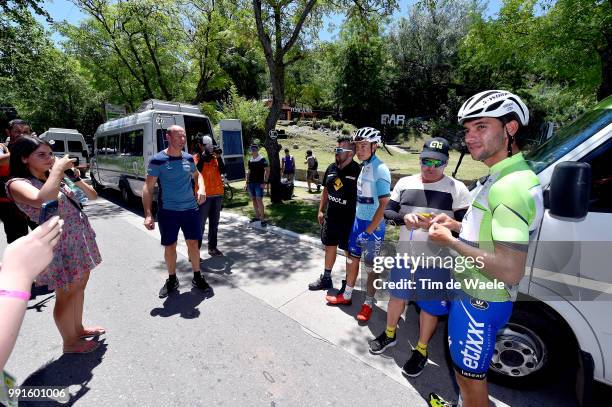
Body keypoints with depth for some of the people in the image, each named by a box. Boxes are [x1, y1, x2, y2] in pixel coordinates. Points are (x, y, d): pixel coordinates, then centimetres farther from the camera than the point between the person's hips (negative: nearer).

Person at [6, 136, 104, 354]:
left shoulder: (55, 180, 8)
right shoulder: (18, 184, -13)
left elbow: (93, 196, 11)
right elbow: (42, 201, -37)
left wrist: (75, 177, -4)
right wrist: (58, 169, -26)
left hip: (81, 240, 7)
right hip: (60, 246, -7)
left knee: (79, 286, 20)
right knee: (66, 294, 8)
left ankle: (78, 328, 40)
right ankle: (70, 342, 28)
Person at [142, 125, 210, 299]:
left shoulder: (188, 158, 3)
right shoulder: (157, 160, -8)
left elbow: (197, 175, 23)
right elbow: (148, 188, -8)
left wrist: (202, 188, 1)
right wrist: (148, 214, -16)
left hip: (190, 209, 3)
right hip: (168, 211, -2)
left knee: (193, 243, 8)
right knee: (169, 247, 9)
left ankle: (197, 277, 26)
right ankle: (172, 280, 30)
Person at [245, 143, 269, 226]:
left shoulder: (262, 159, -5)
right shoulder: (250, 160, 12)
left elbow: (267, 171, -8)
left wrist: (264, 182, -14)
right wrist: (247, 183, 13)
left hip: (259, 183, -6)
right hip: (251, 183, 6)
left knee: (259, 200, -11)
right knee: (253, 200, 10)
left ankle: (262, 219, -6)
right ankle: (257, 216, 22)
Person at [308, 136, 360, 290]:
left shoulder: (358, 171, -15)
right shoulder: (331, 168, 4)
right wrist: (321, 210, 11)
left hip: (349, 219, -6)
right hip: (330, 217, 6)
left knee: (349, 251, 9)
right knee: (330, 246, 17)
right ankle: (326, 278, 35)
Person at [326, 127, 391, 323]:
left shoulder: (380, 169, -17)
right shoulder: (364, 166, 7)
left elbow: (383, 204, -19)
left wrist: (368, 231, -17)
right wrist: (359, 223, 12)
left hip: (373, 226, -7)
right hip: (358, 220, 8)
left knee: (371, 266, 8)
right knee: (352, 259, 17)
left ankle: (368, 303, 27)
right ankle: (346, 295, 35)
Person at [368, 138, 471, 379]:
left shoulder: (457, 189, -8)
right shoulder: (405, 183, 2)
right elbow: (388, 212, 3)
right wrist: (404, 218, -18)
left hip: (436, 261, -3)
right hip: (404, 255, 4)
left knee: (429, 306, 12)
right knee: (397, 296, 20)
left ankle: (421, 350, 37)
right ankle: (389, 335, 45)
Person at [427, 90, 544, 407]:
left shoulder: (513, 187, -26)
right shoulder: (499, 177, 6)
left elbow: (510, 271, -30)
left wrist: (451, 241, -22)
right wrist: (457, 226, 6)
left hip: (481, 303, -10)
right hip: (470, 292, 10)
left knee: (470, 375, 13)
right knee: (462, 367, 30)